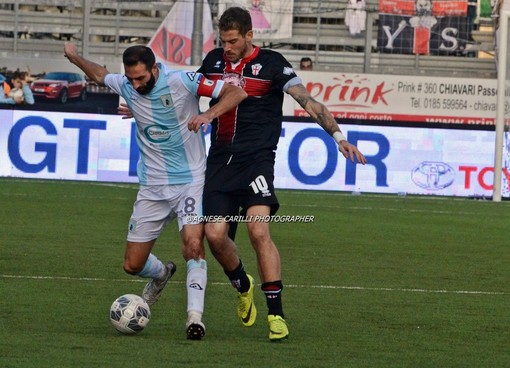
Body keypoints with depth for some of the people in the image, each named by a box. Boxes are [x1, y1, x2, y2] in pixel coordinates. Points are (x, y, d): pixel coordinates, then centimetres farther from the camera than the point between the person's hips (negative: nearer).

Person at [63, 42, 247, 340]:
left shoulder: (182, 81, -16)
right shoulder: (125, 86, -2)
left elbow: (236, 93, -19)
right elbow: (99, 74, 23)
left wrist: (209, 114, -33)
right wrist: (75, 57, 14)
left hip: (191, 182, -5)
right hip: (152, 189, 5)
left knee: (193, 244, -28)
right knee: (133, 265, 6)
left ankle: (195, 316, -24)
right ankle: (161, 274, 41)